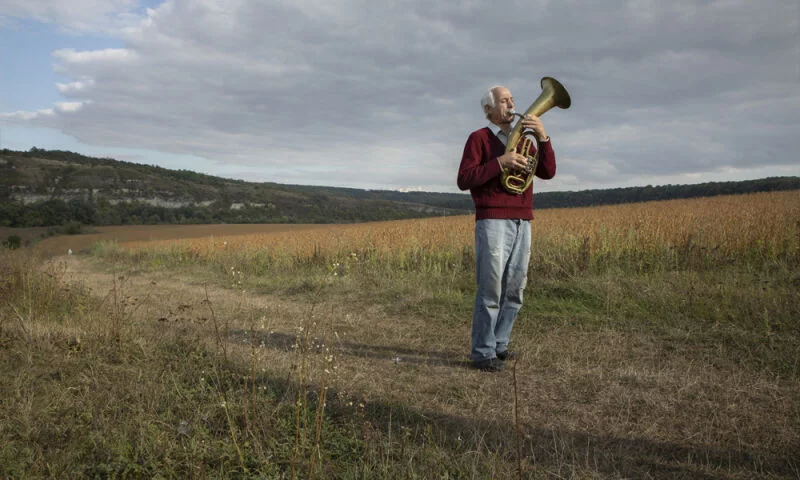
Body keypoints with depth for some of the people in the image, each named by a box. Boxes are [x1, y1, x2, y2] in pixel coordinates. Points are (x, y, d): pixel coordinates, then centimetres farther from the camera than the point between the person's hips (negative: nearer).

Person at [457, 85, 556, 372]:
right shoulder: (479, 138, 3)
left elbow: (547, 173, 8)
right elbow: (464, 180, -8)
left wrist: (542, 136, -4)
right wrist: (500, 163, -16)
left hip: (522, 222, 6)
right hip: (492, 221, -6)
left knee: (514, 291, 7)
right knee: (491, 290, -8)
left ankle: (499, 345, 18)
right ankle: (483, 353, 0)